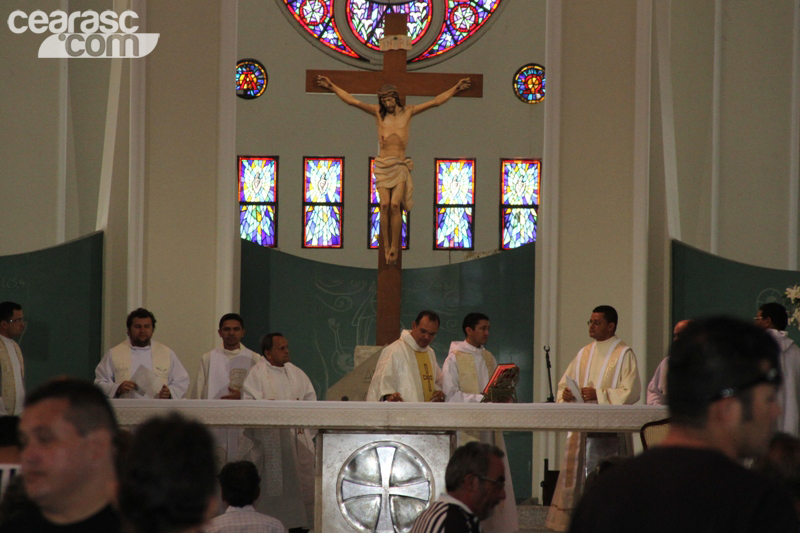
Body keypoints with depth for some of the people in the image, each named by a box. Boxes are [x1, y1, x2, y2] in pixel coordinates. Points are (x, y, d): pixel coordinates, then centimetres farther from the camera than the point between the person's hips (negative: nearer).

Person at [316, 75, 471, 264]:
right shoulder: (378, 112, 8)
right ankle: (386, 248, -9)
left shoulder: (407, 112, 9)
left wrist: (456, 88, 6)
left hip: (400, 166, 0)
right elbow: (352, 101, 5)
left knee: (395, 205, -16)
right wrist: (331, 86, 1)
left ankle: (394, 247, -13)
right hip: (383, 165, 0)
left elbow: (435, 102, 10)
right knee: (385, 205, -14)